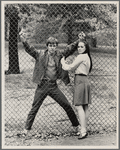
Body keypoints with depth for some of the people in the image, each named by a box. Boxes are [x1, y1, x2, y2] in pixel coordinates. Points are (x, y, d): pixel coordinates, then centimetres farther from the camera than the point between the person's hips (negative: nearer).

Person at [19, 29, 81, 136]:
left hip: (53, 85, 2)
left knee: (67, 105, 5)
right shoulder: (40, 54, -2)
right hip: (42, 85, -2)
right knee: (34, 108, 2)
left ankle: (76, 125, 20)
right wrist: (24, 41, -30)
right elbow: (30, 49, -13)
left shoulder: (59, 56, 4)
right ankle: (27, 128, 15)